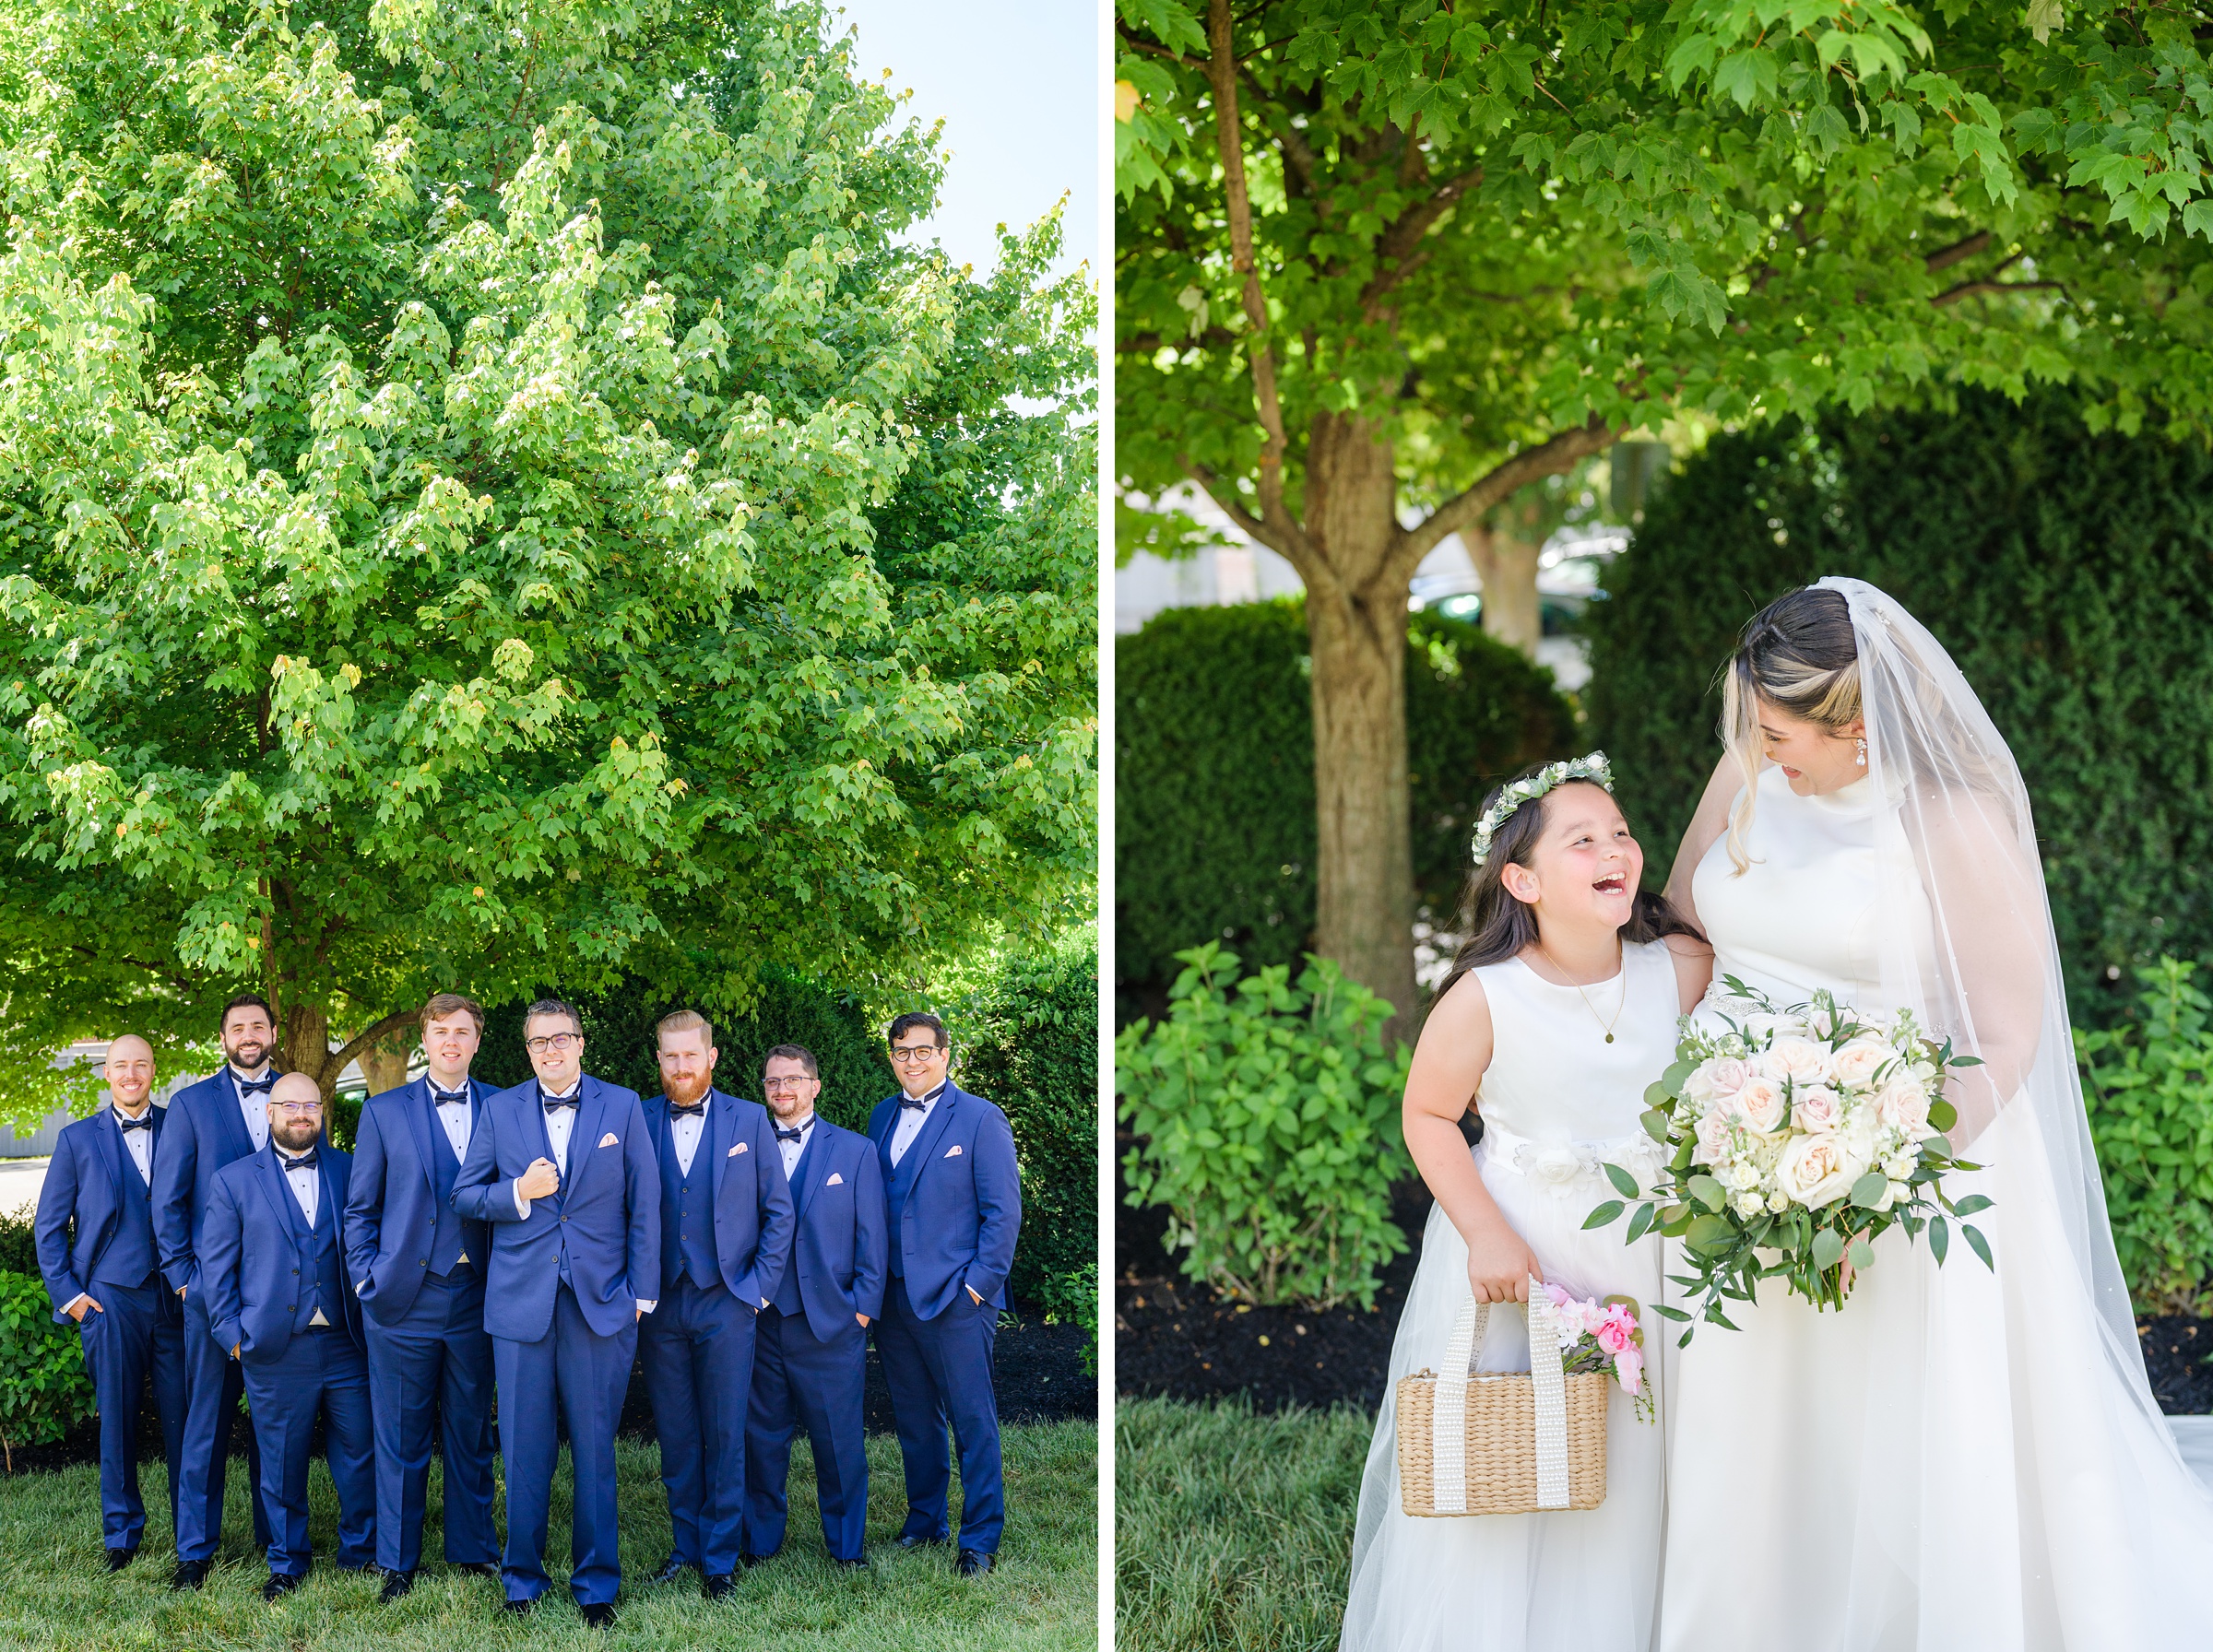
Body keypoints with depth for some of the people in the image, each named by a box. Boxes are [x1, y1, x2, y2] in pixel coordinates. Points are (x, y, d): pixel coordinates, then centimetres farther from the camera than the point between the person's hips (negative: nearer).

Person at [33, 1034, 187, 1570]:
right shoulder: (78, 1139, 7)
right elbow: (48, 1225, 9)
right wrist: (69, 1295, 1)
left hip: (176, 1296, 0)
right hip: (110, 1299, 0)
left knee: (183, 1419, 0)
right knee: (117, 1420, 3)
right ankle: (121, 1536, 15)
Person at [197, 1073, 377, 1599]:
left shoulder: (348, 1171, 9)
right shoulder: (235, 1180, 5)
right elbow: (215, 1264, 5)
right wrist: (231, 1333, -2)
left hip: (346, 1342, 1)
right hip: (275, 1348, -1)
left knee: (360, 1454, 3)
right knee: (281, 1462, 5)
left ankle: (361, 1551, 19)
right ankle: (287, 1562, 19)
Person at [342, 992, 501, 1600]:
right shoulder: (384, 1112, 4)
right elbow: (360, 1209, 6)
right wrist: (368, 1281, -2)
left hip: (476, 1296, 1)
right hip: (405, 1298, -1)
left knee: (471, 1432, 9)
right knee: (402, 1436, 4)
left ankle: (472, 1549, 21)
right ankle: (397, 1563, 14)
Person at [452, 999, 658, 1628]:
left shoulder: (622, 1106, 5)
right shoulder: (499, 1110, 8)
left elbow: (644, 1204, 5)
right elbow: (464, 1195, 9)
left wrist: (641, 1291, 0)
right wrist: (518, 1193, -10)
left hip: (601, 1301, -1)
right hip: (521, 1300, 1)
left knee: (595, 1447, 2)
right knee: (524, 1450, 3)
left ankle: (596, 1584, 12)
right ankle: (522, 1578, 16)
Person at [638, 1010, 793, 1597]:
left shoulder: (749, 1120, 3)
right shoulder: (638, 1122, 4)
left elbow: (778, 1209, 6)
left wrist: (760, 1285, -1)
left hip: (725, 1303, -1)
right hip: (659, 1304, 1)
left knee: (724, 1436, 1)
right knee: (675, 1436, 7)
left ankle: (719, 1557, 8)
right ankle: (685, 1544, 18)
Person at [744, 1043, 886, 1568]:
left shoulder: (855, 1151, 5)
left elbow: (871, 1235, 3)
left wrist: (864, 1304, -4)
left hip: (831, 1322, -2)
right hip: (759, 1321, 2)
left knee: (839, 1441, 3)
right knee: (762, 1440, 7)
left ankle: (846, 1546, 16)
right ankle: (760, 1541, 20)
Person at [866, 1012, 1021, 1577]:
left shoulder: (981, 1119, -5)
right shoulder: (882, 1118, 12)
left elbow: (1003, 1210, -7)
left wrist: (978, 1282, -12)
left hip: (956, 1298, -5)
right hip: (893, 1295, 5)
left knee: (973, 1422, -2)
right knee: (914, 1417, 14)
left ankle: (980, 1538, 5)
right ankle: (924, 1518, 28)